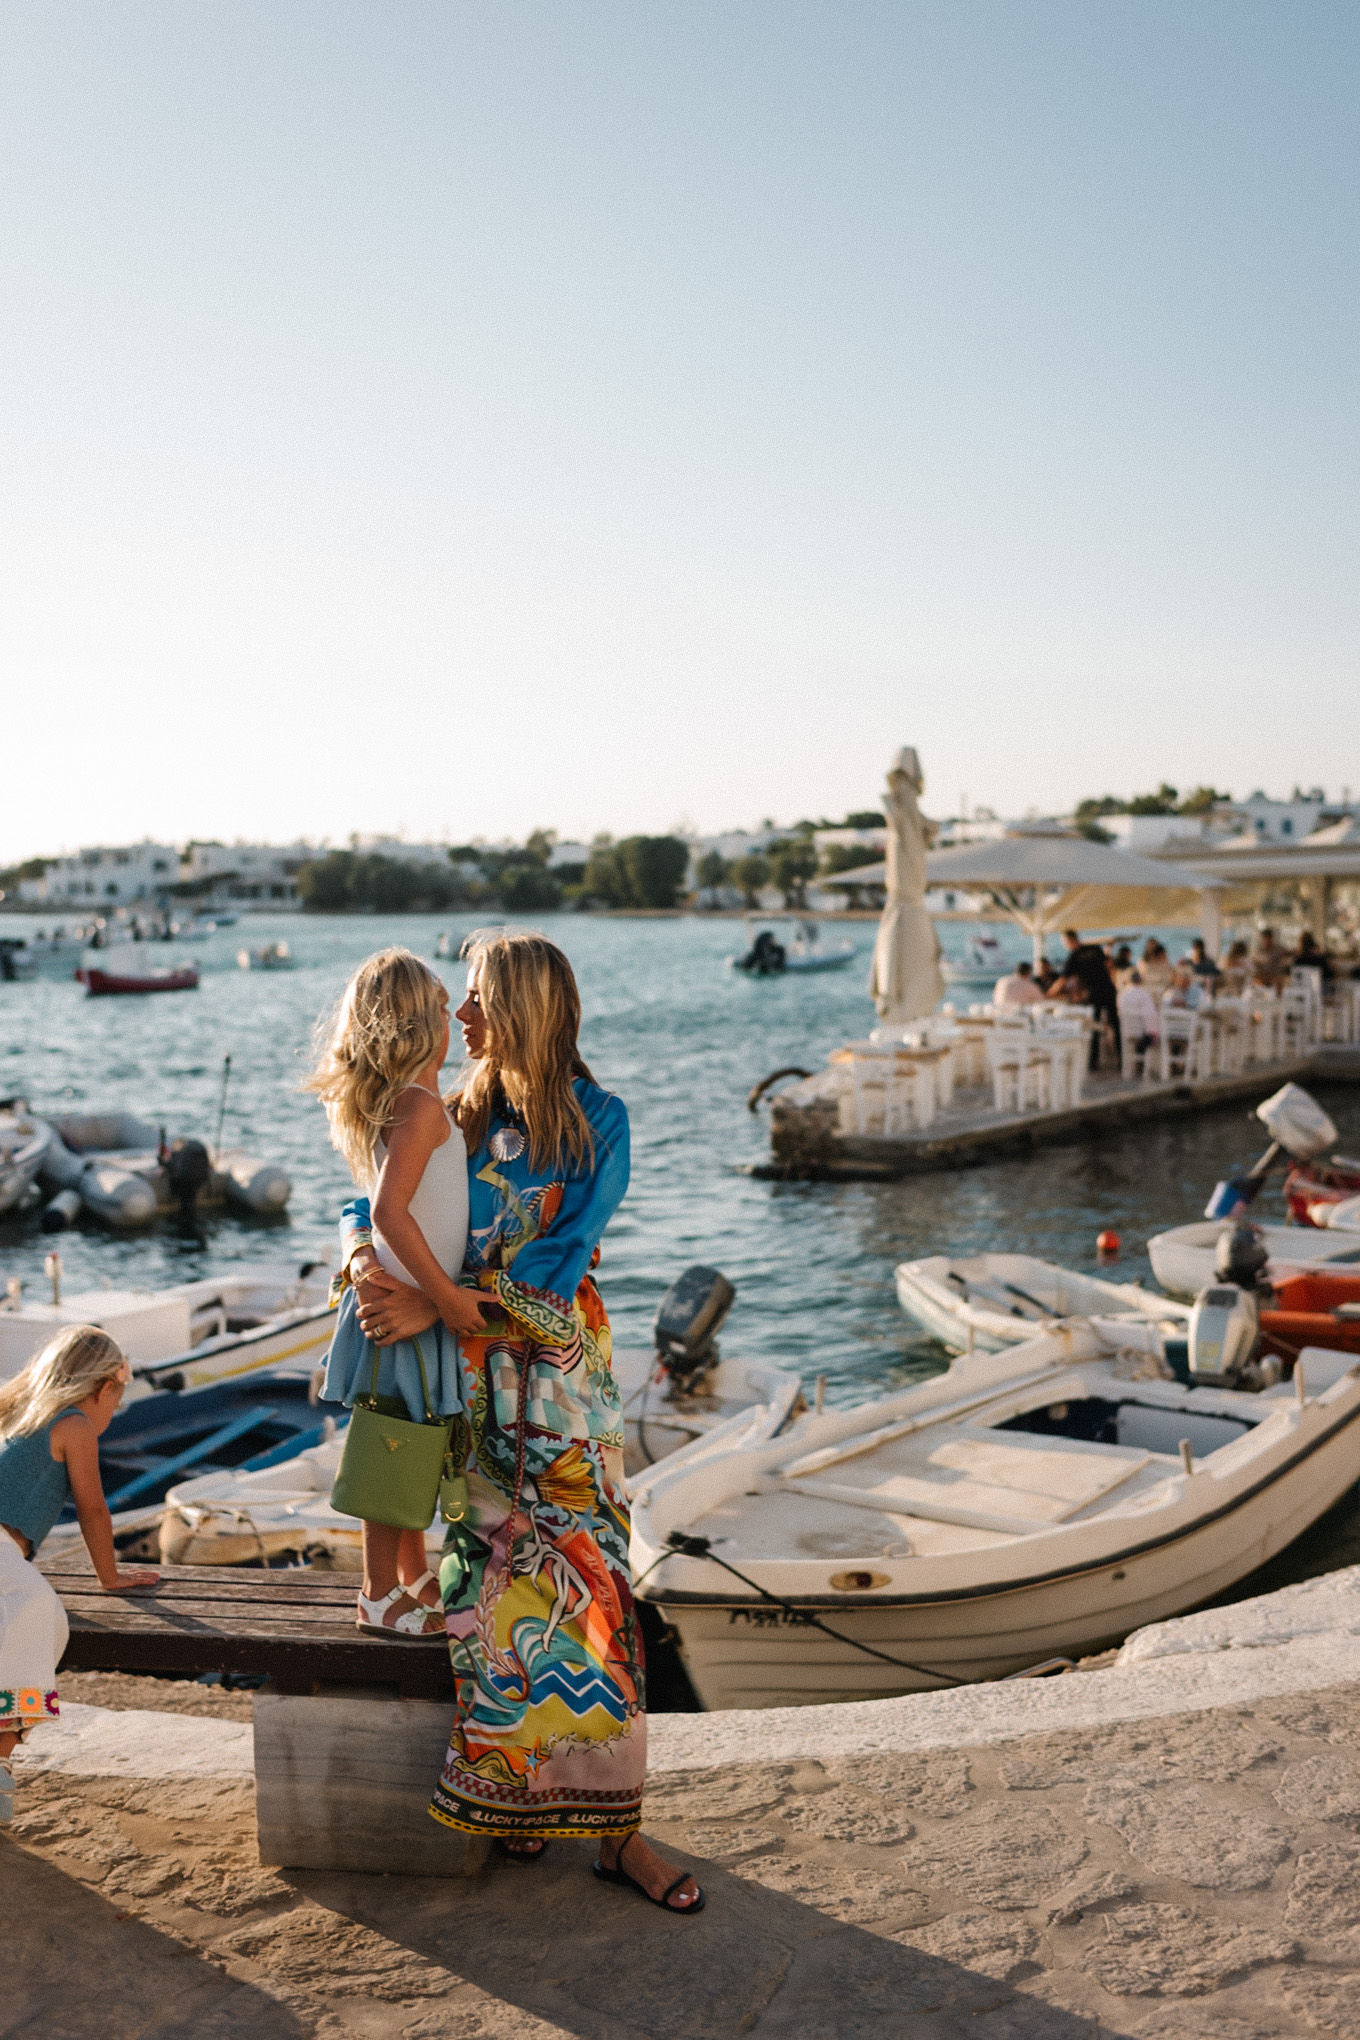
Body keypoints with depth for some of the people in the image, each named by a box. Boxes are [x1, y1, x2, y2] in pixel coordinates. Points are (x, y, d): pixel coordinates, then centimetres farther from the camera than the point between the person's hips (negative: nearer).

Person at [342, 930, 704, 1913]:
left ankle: (618, 1830, 2)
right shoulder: (461, 1116, 7)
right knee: (494, 1582, 4)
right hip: (473, 1377, 3)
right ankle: (516, 1795, 17)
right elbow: (375, 1198, 9)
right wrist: (361, 1250, -15)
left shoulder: (597, 1122, -6)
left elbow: (557, 1262, -14)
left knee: (584, 1583, -5)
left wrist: (433, 1306, -20)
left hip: (559, 1372, -3)